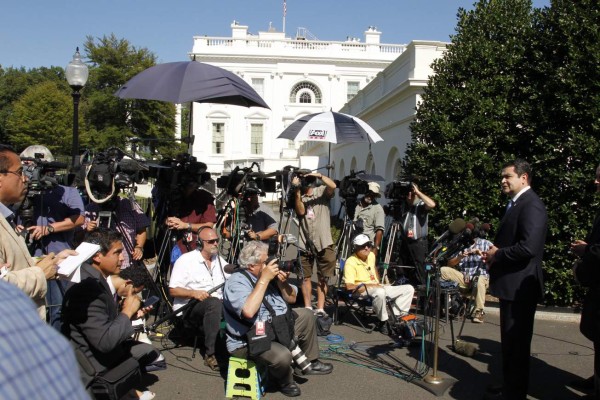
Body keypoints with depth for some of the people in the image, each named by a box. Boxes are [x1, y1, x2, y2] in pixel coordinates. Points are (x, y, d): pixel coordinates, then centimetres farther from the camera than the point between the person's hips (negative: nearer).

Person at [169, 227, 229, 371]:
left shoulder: (219, 260, 15)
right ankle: (210, 354, -31)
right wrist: (193, 293, -25)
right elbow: (173, 290, -9)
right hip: (189, 307, -5)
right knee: (214, 304, -37)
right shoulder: (186, 260, -4)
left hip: (217, 305, 5)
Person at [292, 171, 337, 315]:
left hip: (323, 242, -1)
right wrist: (297, 192, -14)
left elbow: (333, 186, -15)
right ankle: (308, 308, 13)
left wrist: (319, 175, -22)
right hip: (305, 243, 1)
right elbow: (300, 211, -10)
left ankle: (320, 309, 9)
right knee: (306, 277, 4)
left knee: (323, 278, 4)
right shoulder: (299, 197, 9)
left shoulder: (322, 191, 6)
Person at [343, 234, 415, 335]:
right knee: (380, 292, -43)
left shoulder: (371, 255, 9)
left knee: (409, 289, -2)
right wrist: (369, 285, -24)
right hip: (362, 291, -8)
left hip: (376, 287, 8)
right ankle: (383, 322, -22)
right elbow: (349, 286, -24)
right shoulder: (350, 262, -16)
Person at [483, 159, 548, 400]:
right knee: (510, 340, 20)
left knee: (516, 342, 1)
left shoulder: (531, 205, -18)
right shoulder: (516, 204, 15)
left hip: (519, 286, -11)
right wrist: (495, 251, 2)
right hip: (510, 284, 11)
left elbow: (528, 247, -29)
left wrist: (497, 255, -15)